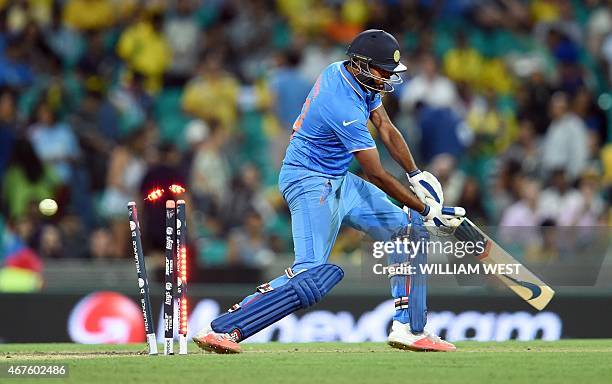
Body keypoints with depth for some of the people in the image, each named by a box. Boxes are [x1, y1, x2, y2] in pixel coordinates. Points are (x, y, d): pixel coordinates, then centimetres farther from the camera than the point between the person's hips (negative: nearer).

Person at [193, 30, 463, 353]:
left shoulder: (352, 76, 1)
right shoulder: (344, 107, -27)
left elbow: (386, 130, 10)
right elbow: (376, 175, -22)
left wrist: (416, 175, 0)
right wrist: (424, 208, -14)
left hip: (338, 181, 11)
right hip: (310, 183, -11)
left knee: (408, 229, 9)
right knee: (312, 277, -23)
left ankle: (407, 330, 11)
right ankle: (220, 329, -22)